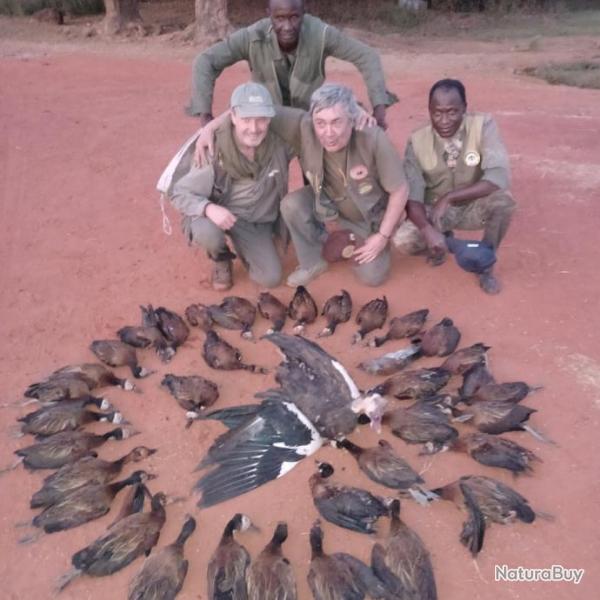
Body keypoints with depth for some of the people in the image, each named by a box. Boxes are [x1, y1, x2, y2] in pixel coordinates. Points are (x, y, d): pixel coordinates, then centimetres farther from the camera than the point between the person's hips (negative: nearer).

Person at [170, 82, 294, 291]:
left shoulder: (279, 142, -20)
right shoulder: (215, 153, -27)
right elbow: (179, 193, -21)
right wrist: (208, 208, -40)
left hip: (256, 222, 3)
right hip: (219, 215, -2)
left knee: (271, 279, -9)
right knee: (206, 233, -38)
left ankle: (240, 245, 24)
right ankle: (222, 260, 3)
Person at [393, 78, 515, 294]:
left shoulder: (483, 126, -19)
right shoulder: (417, 141, -15)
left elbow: (500, 177, -29)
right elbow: (412, 194, -20)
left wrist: (449, 198, -35)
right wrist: (428, 229, -39)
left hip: (473, 207, 0)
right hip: (434, 210, 1)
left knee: (503, 200, -33)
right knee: (403, 241, -27)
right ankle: (442, 241, 10)